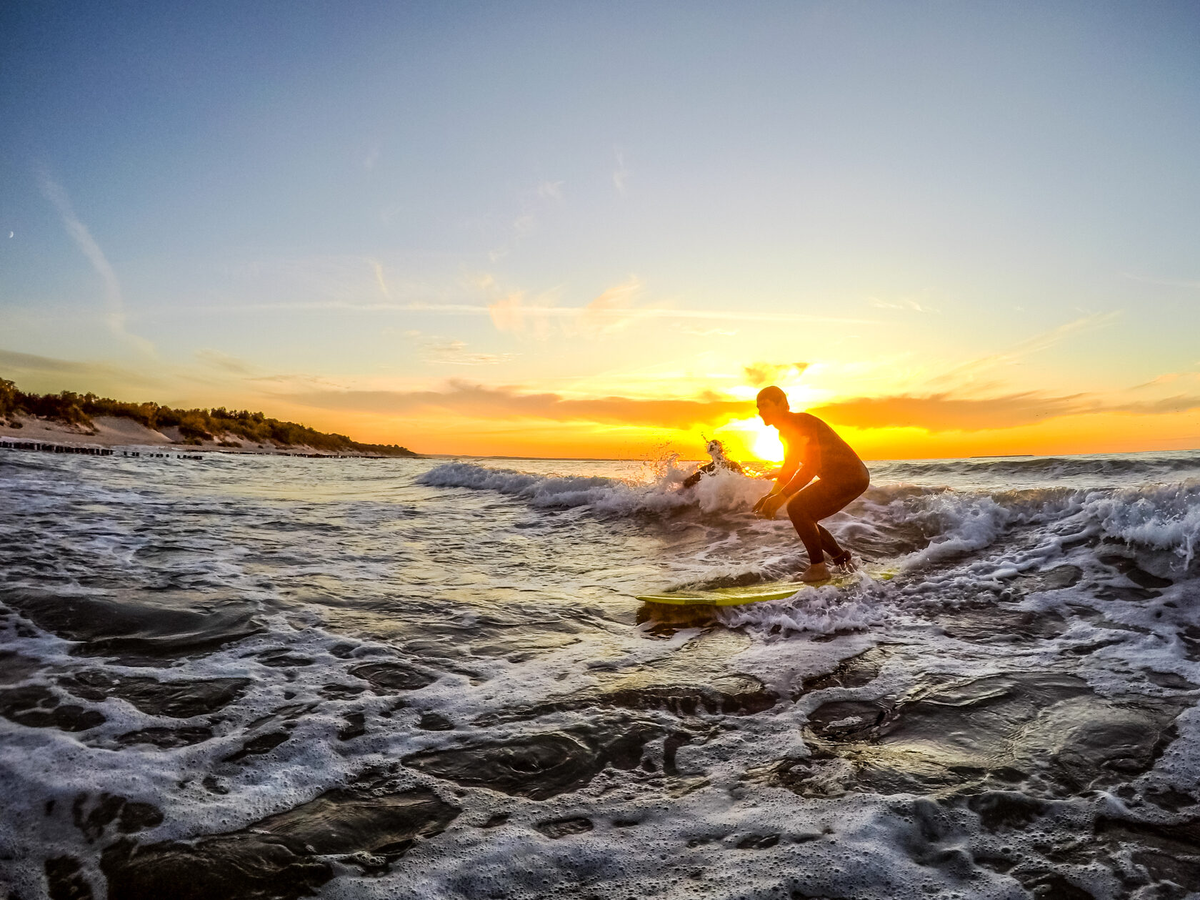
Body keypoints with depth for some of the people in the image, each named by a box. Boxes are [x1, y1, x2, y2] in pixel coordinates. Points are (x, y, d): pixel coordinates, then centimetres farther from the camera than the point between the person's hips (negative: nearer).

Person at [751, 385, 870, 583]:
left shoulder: (799, 422, -19)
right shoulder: (786, 430, 10)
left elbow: (812, 466, -26)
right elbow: (789, 468, 17)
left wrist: (783, 496, -26)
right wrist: (771, 496, 5)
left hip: (851, 476, -10)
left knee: (797, 507, -19)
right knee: (803, 518, 11)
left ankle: (818, 567, -10)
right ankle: (842, 560, 25)